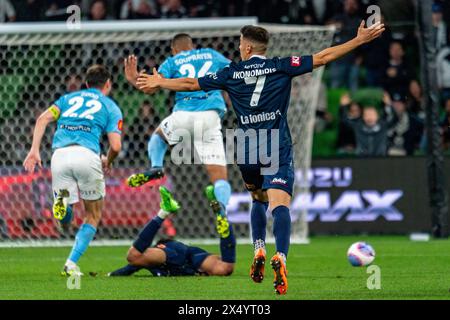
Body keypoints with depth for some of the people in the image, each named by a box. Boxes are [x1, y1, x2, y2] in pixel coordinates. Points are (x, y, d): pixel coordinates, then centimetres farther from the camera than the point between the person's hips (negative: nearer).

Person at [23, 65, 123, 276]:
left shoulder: (68, 98, 27)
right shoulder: (111, 107, 18)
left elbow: (43, 119, 10)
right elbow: (115, 146, 5)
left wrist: (34, 151, 4)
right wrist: (107, 162, 26)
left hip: (60, 154, 2)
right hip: (86, 154, -2)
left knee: (64, 212, 15)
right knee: (93, 216, 14)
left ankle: (62, 198, -21)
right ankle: (71, 264, 1)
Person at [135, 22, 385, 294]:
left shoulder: (231, 73, 8)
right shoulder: (281, 66, 2)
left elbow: (191, 84, 19)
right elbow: (322, 58, -2)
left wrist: (160, 83, 36)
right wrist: (360, 40, 3)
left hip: (247, 151, 3)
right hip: (278, 149, -3)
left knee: (258, 200, 26)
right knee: (279, 204, -15)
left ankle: (259, 250, 11)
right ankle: (280, 257, -36)